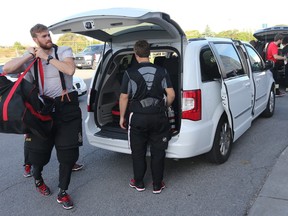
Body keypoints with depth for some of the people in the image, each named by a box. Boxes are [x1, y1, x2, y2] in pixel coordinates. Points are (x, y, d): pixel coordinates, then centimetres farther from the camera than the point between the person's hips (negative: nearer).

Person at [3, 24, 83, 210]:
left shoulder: (63, 51, 1)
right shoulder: (30, 57, 8)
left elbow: (70, 70, -19)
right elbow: (7, 69, -5)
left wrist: (47, 57, -17)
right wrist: (29, 56, -12)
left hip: (67, 107, -1)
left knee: (68, 152, 1)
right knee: (39, 150, 11)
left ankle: (63, 192, 18)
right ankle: (37, 178, 45)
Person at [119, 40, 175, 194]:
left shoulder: (130, 73, -7)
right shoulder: (162, 71, 0)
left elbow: (124, 97, -4)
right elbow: (171, 95, -2)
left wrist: (122, 117, 7)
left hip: (137, 118, -1)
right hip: (159, 117, 2)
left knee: (138, 152, 14)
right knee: (158, 152, 12)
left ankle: (139, 183, 26)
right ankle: (157, 185, 20)